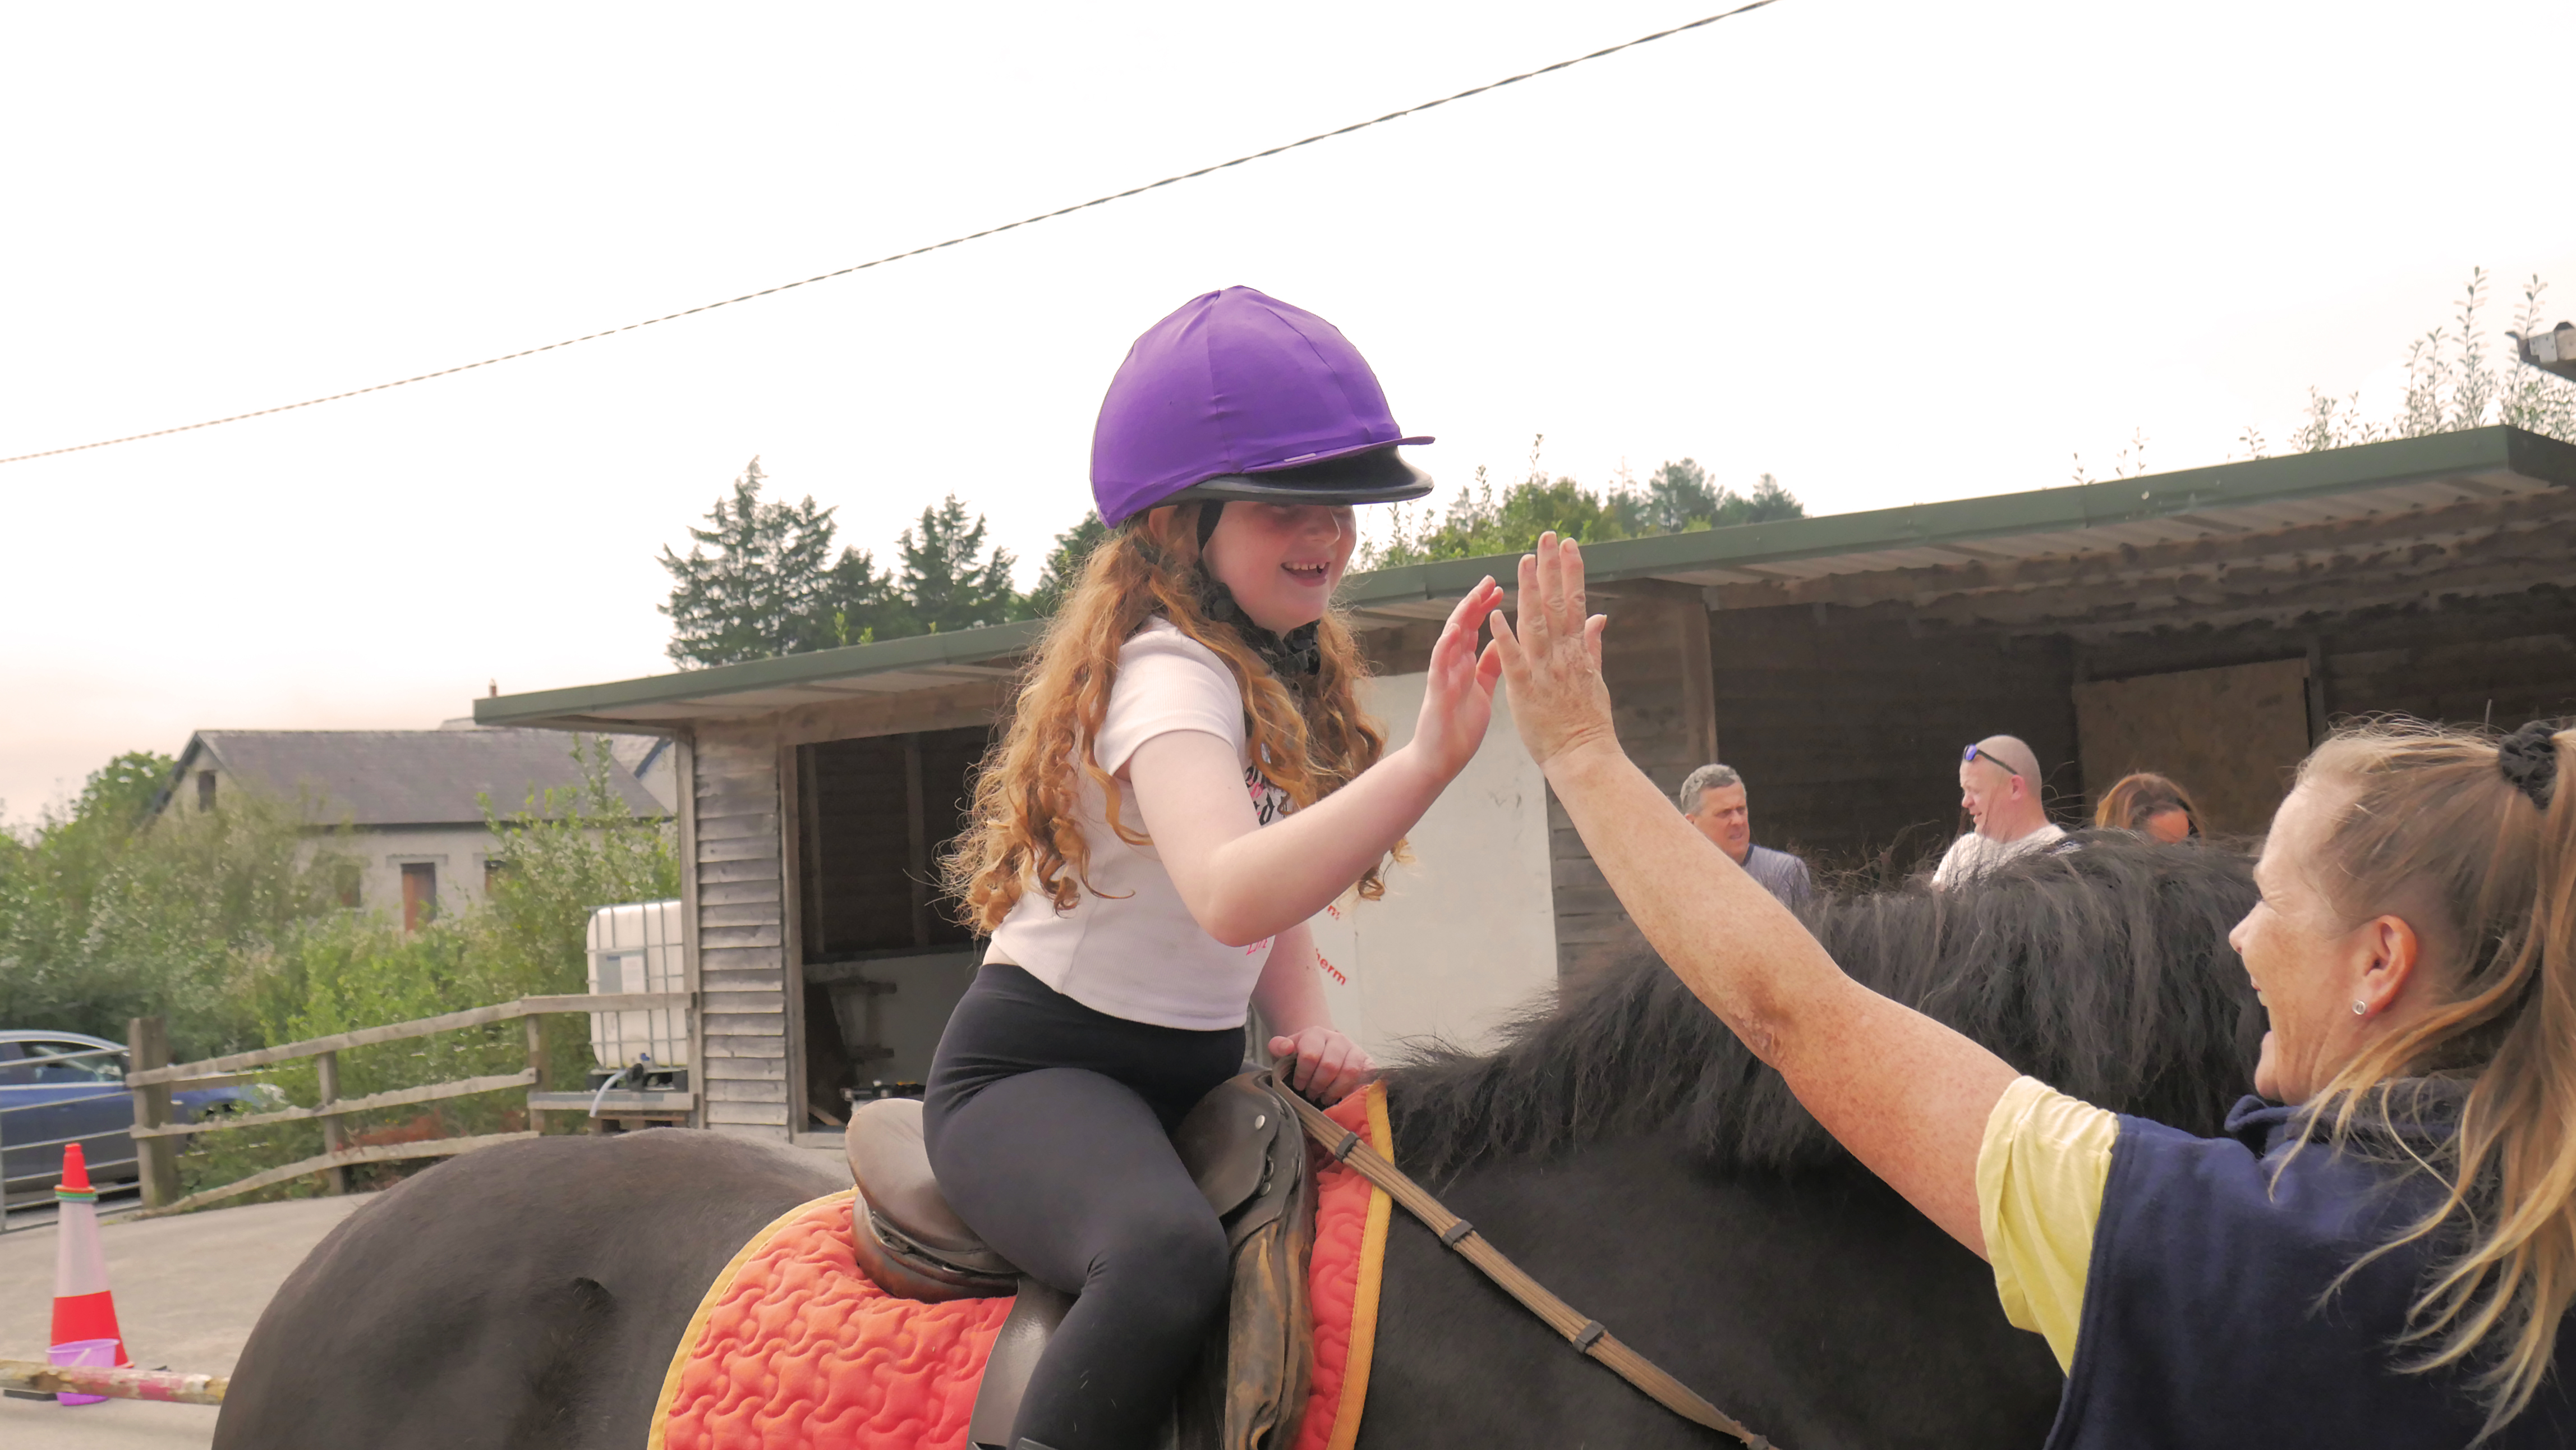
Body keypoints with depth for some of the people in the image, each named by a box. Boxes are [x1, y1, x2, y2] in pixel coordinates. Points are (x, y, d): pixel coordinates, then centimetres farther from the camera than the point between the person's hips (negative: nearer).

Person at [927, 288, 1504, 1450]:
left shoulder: (1283, 674, 9)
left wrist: (1314, 1032, -3)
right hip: (1035, 1073, -9)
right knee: (1173, 1253, -39)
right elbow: (1230, 895, -40)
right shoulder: (1167, 672, -20)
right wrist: (1428, 758, -50)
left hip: (1197, 1078, 9)